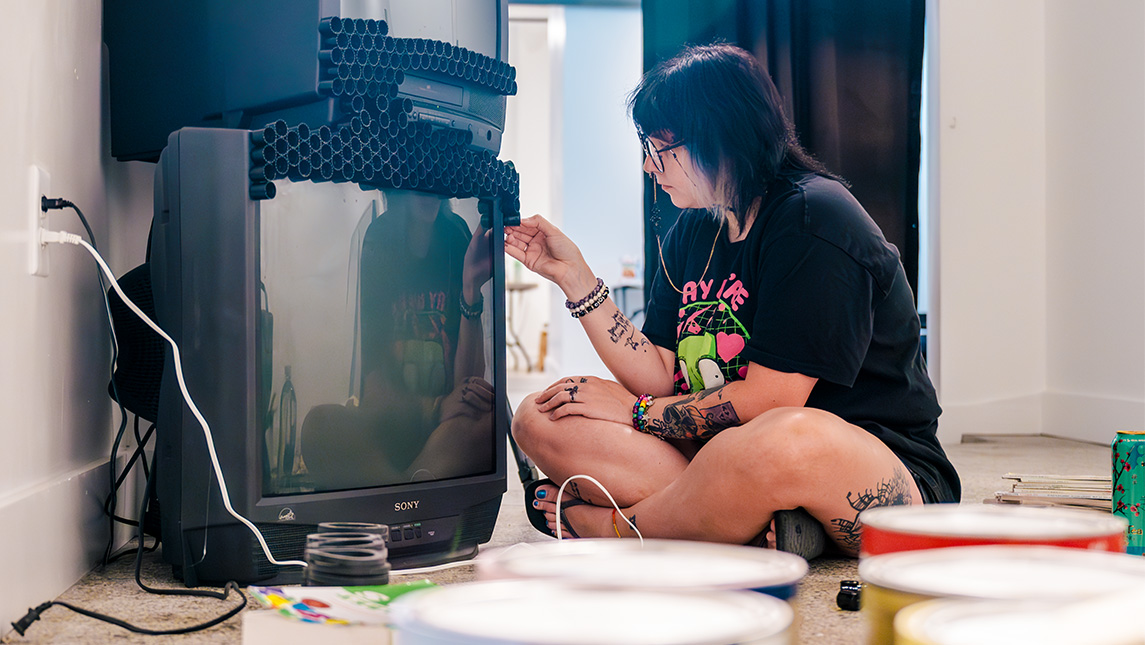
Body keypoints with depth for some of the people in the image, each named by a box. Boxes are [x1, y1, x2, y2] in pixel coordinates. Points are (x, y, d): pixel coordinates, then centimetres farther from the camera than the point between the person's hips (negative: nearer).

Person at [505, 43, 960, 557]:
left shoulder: (814, 219, -13)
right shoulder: (689, 235, 12)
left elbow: (769, 399, -17)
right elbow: (662, 378, 3)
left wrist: (638, 412, -7)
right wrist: (575, 276, 1)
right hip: (730, 457, 7)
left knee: (793, 441, -44)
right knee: (541, 419, -7)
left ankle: (605, 528, -17)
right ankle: (755, 527, -25)